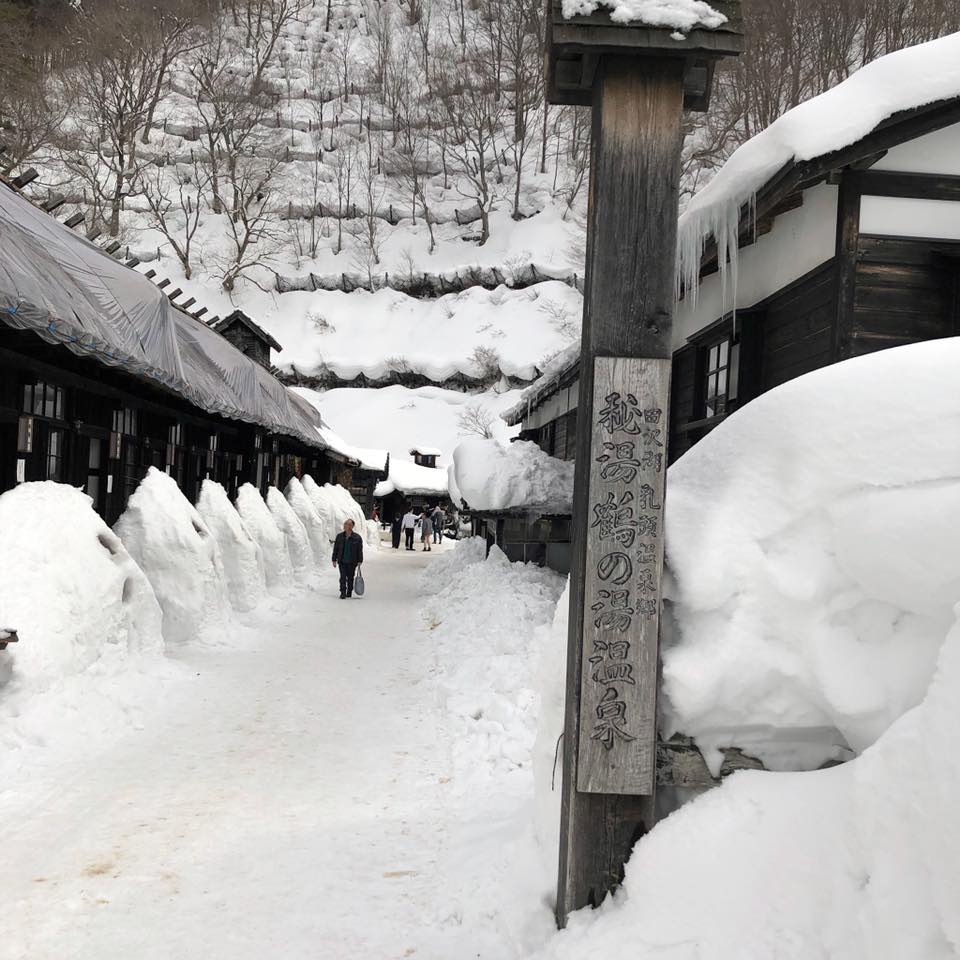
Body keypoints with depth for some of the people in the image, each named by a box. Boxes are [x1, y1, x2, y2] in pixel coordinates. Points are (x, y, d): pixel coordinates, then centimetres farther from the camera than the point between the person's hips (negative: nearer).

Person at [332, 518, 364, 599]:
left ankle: (349, 592, 21)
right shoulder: (339, 536, 3)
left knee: (350, 578, 8)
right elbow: (335, 549, 8)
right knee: (343, 577, -7)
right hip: (342, 561, 1)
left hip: (352, 562, -1)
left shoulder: (357, 537, -4)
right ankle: (343, 593, -5)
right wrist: (334, 560, 5)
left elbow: (360, 550, 0)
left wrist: (360, 561, -3)